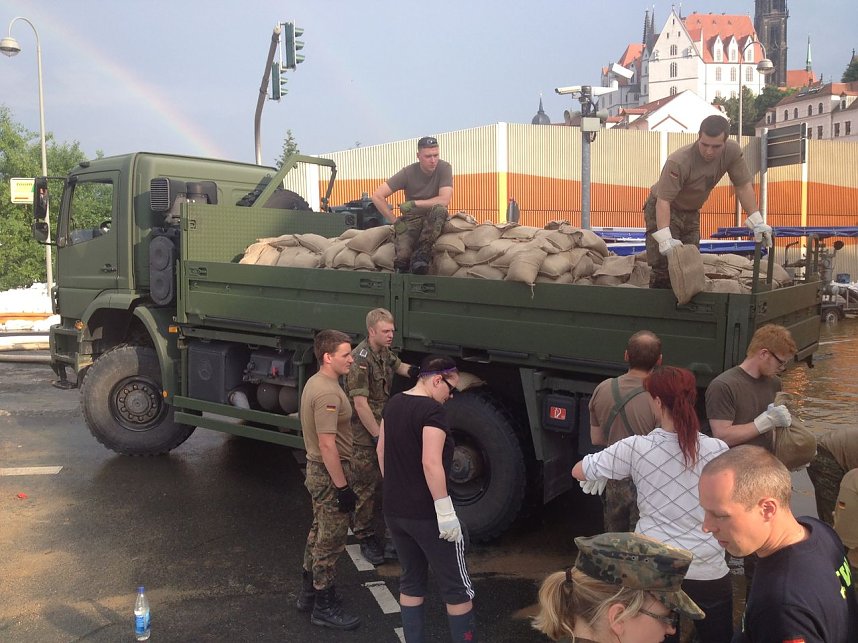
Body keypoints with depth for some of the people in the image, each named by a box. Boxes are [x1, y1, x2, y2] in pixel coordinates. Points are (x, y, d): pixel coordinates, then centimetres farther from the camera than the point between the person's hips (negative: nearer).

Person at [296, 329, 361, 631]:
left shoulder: (315, 382, 8)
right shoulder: (327, 393, -25)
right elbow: (327, 445, -28)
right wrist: (342, 487, -23)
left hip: (318, 470, 10)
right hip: (329, 473, -10)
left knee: (319, 533, 21)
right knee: (330, 541, 2)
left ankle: (308, 593, 35)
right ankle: (325, 607, 15)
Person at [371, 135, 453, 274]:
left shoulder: (444, 168, -9)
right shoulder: (408, 172, -8)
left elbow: (444, 200, -20)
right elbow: (377, 196, -9)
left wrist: (413, 204, -16)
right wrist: (394, 221, -10)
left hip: (435, 221, 1)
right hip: (411, 220, 0)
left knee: (439, 209, -36)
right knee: (403, 255, -29)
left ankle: (422, 254, -25)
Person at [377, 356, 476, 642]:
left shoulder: (393, 404, 7)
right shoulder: (433, 410, -18)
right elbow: (431, 463, -27)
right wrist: (446, 512, -24)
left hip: (394, 510, 8)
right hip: (426, 514, -8)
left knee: (411, 580, 19)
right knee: (457, 587, 5)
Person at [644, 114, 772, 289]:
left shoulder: (732, 151, -15)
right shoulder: (678, 162, -31)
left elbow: (743, 185, -7)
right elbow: (663, 201, -33)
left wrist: (757, 222, -12)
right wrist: (665, 239, -42)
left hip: (691, 213, 6)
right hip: (663, 210, -6)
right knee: (664, 269, -15)